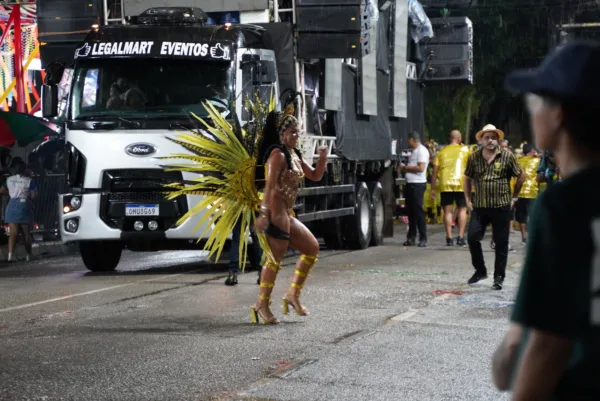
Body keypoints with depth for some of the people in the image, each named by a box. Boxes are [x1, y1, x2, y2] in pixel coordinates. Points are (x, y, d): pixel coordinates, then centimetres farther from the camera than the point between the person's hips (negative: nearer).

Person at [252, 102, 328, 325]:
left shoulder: (294, 155, 18)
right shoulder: (278, 154, -10)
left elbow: (315, 176, 23)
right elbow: (270, 186, -20)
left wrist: (323, 157, 5)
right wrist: (264, 213, -28)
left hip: (287, 213, 10)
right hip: (275, 210, -10)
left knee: (312, 248, 13)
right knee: (276, 257, -12)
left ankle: (293, 294, 14)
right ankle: (262, 304, -9)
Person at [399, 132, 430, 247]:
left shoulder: (422, 151, -10)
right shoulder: (414, 151, 20)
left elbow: (421, 168, -20)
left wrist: (406, 167, -11)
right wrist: (404, 169, 8)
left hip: (418, 184, -10)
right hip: (410, 184, 10)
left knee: (418, 211, -8)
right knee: (411, 211, 10)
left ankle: (423, 239, -4)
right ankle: (411, 237, 15)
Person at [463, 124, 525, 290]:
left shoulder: (507, 156, -3)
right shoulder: (474, 157, 4)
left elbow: (521, 176, 5)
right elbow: (467, 178, 16)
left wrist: (514, 197, 4)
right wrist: (468, 199, 10)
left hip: (501, 207, -2)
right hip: (479, 206, 2)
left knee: (501, 243, 3)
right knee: (473, 238, -4)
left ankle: (499, 277, 13)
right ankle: (480, 270, 16)